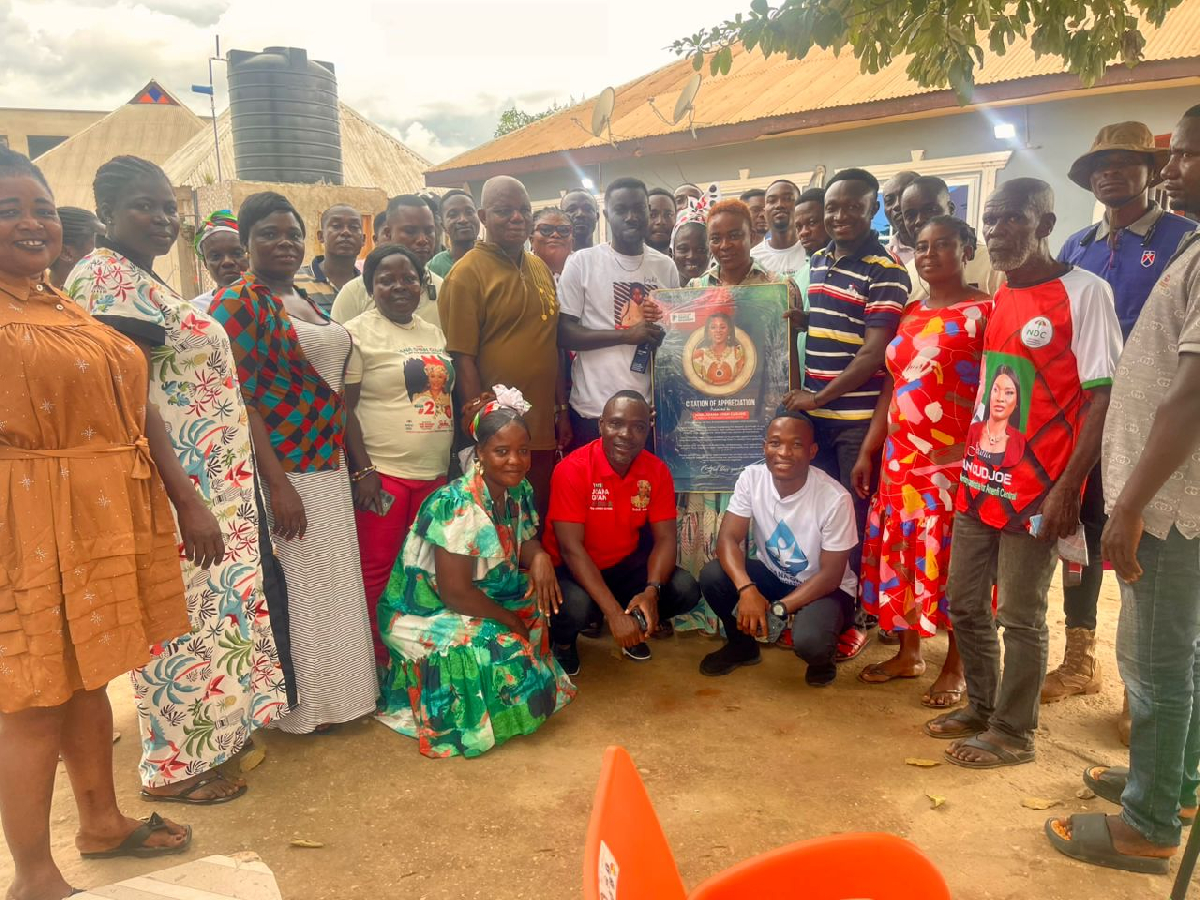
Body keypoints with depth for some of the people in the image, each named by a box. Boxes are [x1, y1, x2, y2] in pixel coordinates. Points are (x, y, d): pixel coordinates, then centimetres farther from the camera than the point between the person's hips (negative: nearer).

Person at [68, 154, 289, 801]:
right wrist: (186, 499, -25)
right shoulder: (104, 279, -16)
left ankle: (215, 736, 34)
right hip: (171, 487, -10)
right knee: (182, 616, 2)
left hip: (206, 480, 10)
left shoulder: (143, 280, 14)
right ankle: (177, 766, 19)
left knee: (208, 606, 18)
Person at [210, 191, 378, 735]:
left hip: (329, 464, 8)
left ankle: (335, 690, 31)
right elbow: (239, 400, -17)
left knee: (335, 581, 15)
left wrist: (360, 463, 12)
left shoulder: (309, 302, 14)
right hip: (285, 470, -8)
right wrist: (276, 483, -22)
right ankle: (303, 706, 20)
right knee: (297, 585, 3)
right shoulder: (239, 302, -10)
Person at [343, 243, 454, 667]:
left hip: (434, 473, 6)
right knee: (377, 571, 0)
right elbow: (343, 408, -9)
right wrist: (362, 471, -15)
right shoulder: (357, 333, -4)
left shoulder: (434, 333, 16)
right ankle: (377, 662, 12)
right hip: (382, 473, -6)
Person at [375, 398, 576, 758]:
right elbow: (455, 593, -28)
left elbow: (526, 544, 7)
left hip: (483, 599, 8)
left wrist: (539, 557, -17)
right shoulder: (456, 506, -28)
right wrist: (511, 619, -16)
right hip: (425, 615, -8)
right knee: (504, 654, -25)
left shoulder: (519, 492, -5)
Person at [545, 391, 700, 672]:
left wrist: (651, 591, -31)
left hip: (626, 565, 5)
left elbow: (665, 538, -9)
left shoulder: (657, 471, -9)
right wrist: (614, 612, -35)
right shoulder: (572, 470, -23)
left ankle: (632, 628, 15)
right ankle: (563, 639, 4)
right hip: (573, 569, -4)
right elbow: (571, 548, -27)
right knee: (575, 606, -35)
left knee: (686, 591, -16)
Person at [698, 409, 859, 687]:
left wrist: (777, 609, -29)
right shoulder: (751, 478, -16)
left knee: (808, 642, -34)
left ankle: (822, 654, 6)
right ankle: (743, 645, 7)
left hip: (823, 587, -4)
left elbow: (831, 574, -20)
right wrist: (747, 589, -39)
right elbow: (728, 538, -20)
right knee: (712, 575, -22)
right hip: (771, 575, 4)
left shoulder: (835, 499, -26)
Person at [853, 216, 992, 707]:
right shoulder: (910, 314, 14)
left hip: (953, 460, -6)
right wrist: (868, 451, 12)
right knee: (899, 555, 11)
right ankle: (908, 653, 27)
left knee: (951, 560, 2)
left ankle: (955, 667, 17)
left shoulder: (985, 312, -6)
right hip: (900, 457, 7)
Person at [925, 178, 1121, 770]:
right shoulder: (1001, 298, 11)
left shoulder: (1084, 292, -9)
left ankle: (1013, 734, 20)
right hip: (980, 480, 7)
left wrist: (1067, 487, -18)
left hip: (1037, 488, -7)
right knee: (964, 604, 14)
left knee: (1019, 617, 4)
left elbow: (1104, 396, -13)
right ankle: (980, 709, 32)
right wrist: (970, 455, 12)